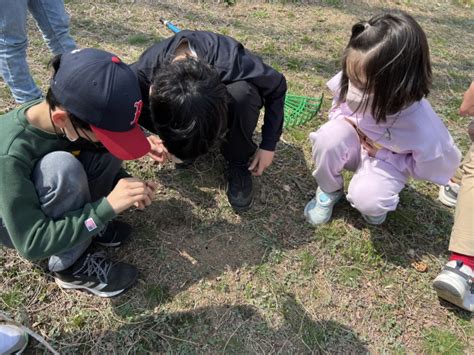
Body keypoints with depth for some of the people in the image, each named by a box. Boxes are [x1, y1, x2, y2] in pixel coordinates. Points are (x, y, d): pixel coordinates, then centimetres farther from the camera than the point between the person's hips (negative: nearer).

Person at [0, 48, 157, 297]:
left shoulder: (74, 117, -21)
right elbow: (31, 244, -35)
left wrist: (124, 185, -23)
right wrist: (107, 206, -40)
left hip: (47, 201, 5)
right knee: (61, 165, -37)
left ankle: (81, 221, -3)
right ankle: (71, 265, -17)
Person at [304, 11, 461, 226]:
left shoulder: (422, 128, -37)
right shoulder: (354, 81, -27)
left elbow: (442, 166, -17)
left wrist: (383, 155, -21)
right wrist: (343, 118, -22)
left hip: (389, 162, -2)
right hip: (355, 143, 3)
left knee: (366, 199, -32)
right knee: (329, 137, -31)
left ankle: (380, 201, 7)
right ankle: (329, 191, -3)